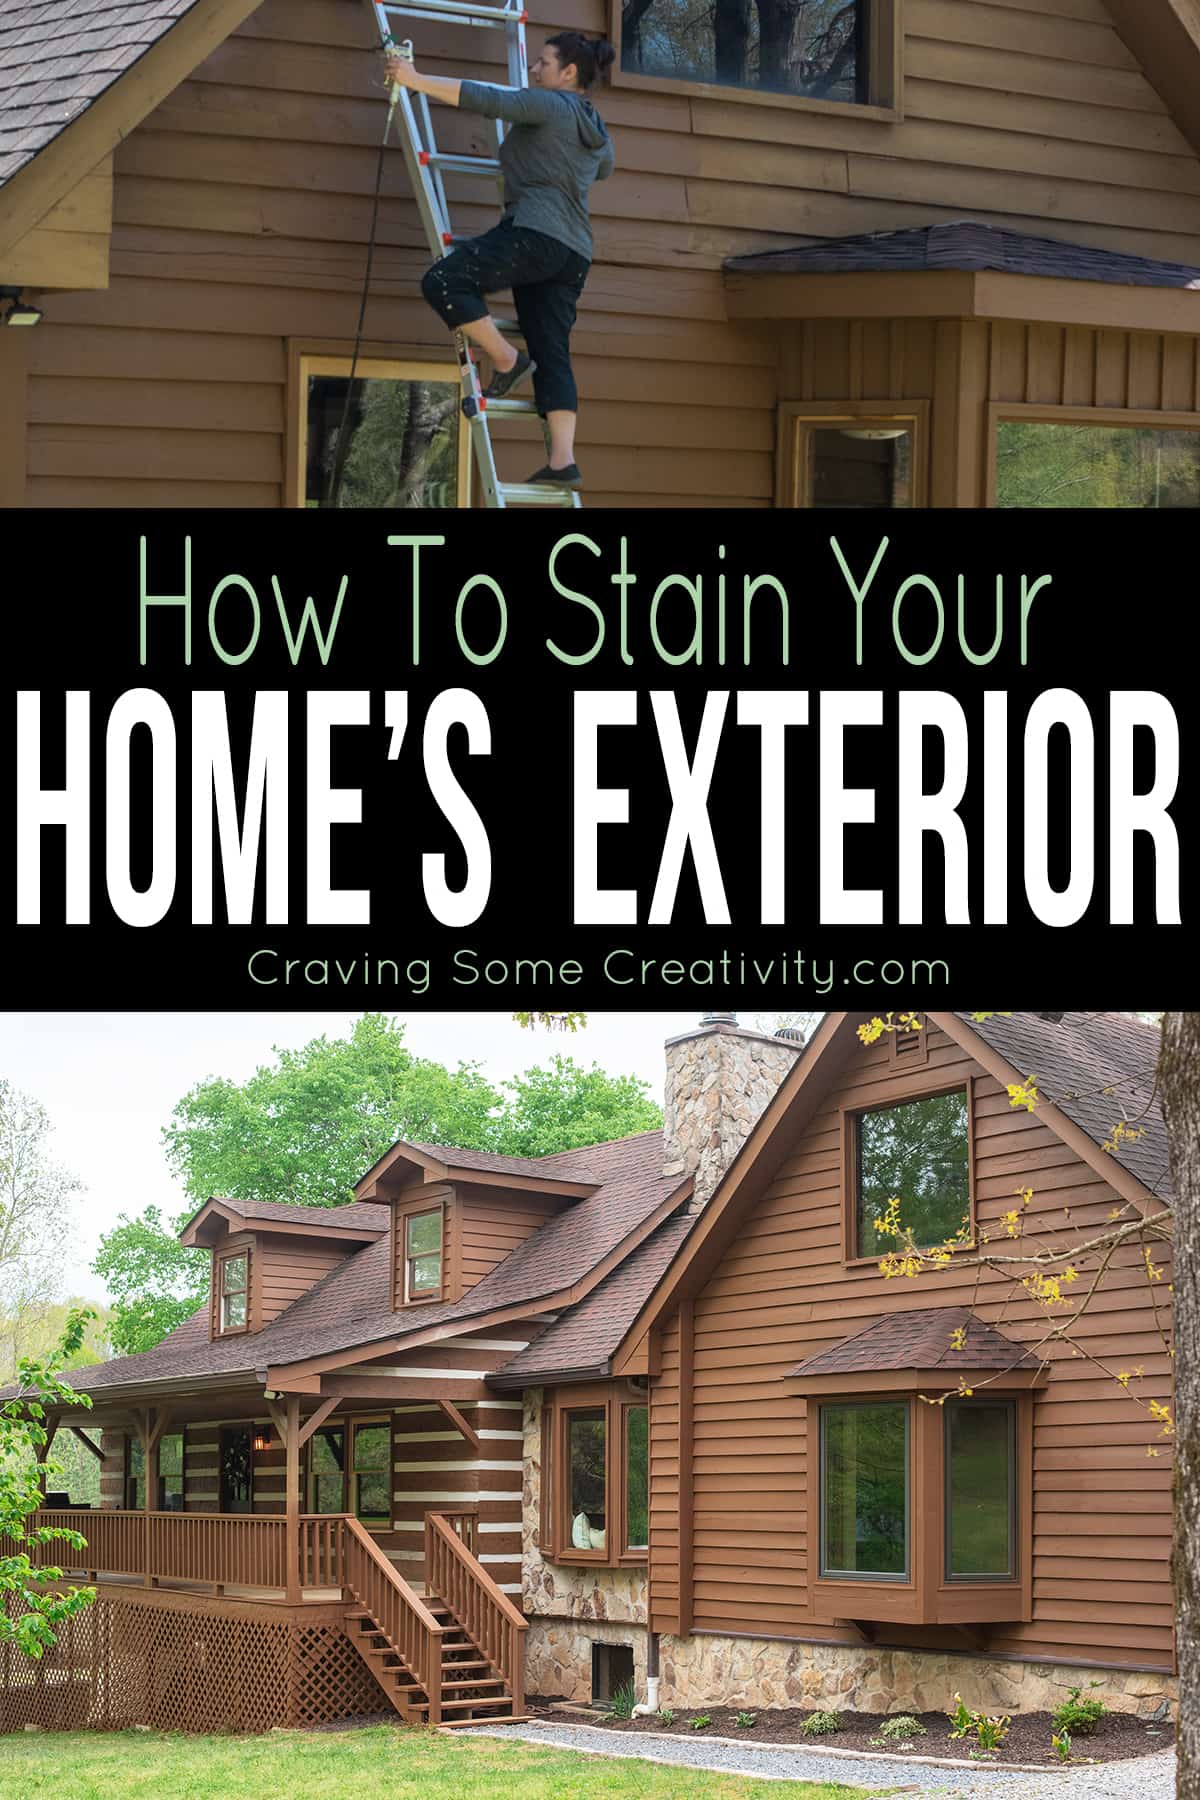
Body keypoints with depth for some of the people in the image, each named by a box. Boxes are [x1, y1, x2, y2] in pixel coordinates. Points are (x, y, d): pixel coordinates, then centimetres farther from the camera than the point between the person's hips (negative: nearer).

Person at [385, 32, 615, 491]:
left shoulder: (550, 105, -3)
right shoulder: (596, 127, 23)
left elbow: (487, 100, -14)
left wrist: (415, 80, -15)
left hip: (535, 231, -9)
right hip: (574, 252, 9)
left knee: (442, 282, -16)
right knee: (552, 354, 3)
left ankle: (506, 360, -8)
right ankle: (563, 461, -6)